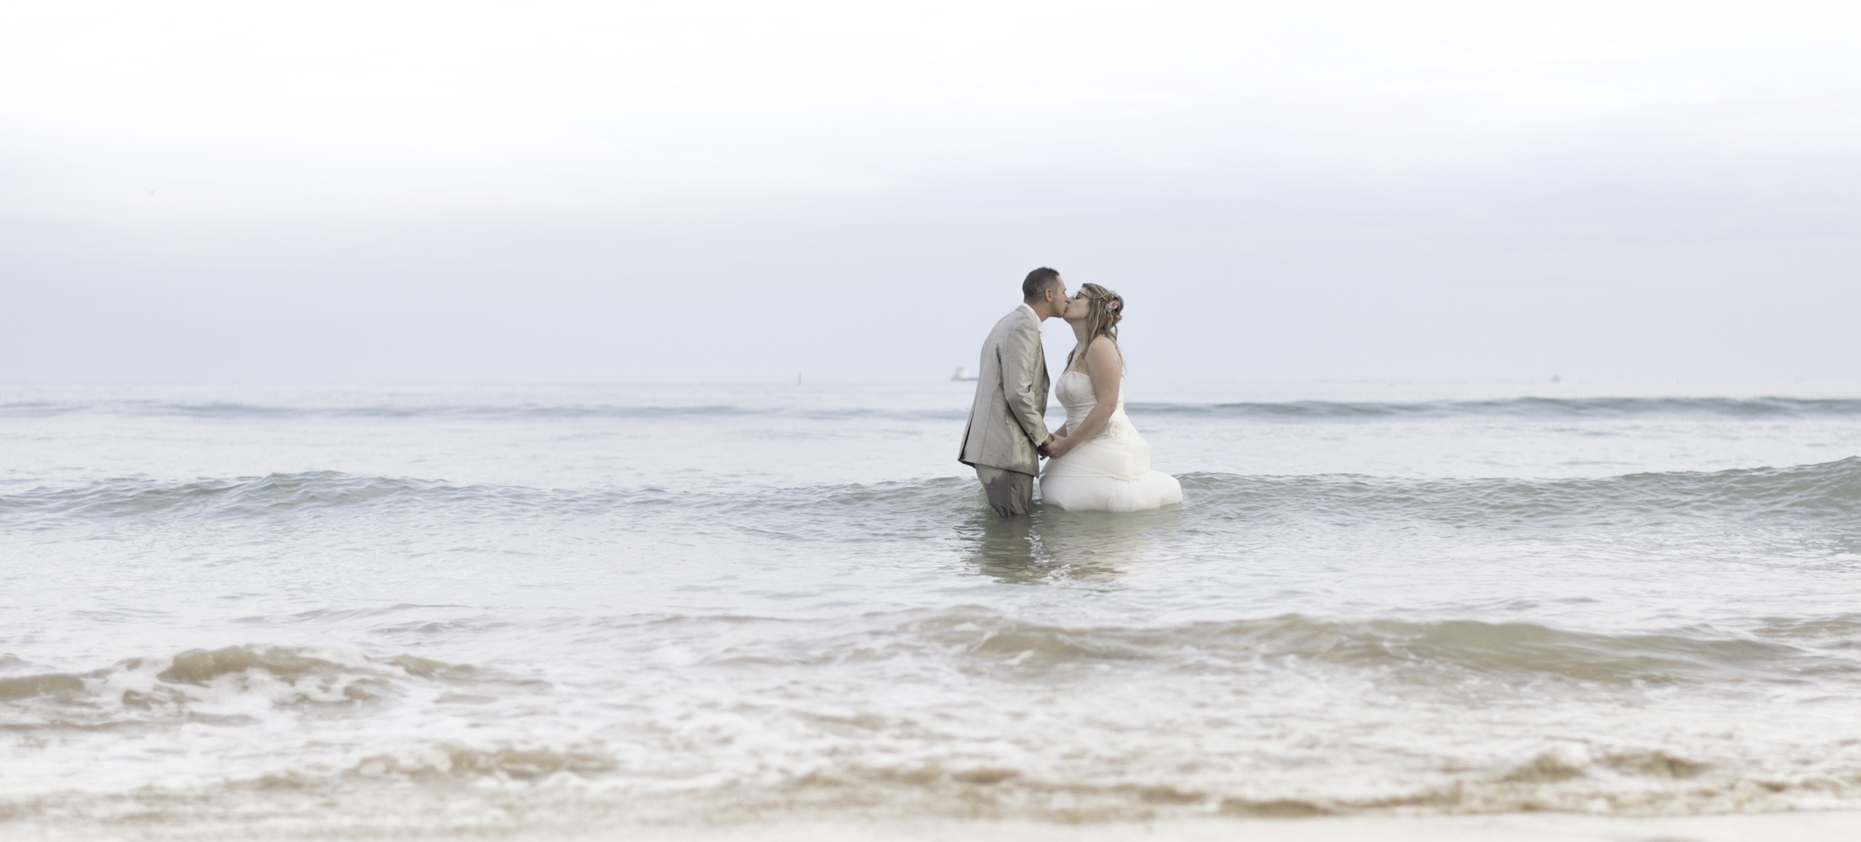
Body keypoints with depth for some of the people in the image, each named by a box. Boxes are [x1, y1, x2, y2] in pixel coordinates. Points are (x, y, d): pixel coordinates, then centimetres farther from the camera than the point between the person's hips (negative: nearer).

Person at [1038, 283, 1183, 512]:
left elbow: (1106, 406, -18)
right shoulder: (1078, 353, 17)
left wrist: (1066, 444, -15)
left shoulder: (1101, 347, -11)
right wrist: (1052, 439, 8)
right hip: (1086, 452, 8)